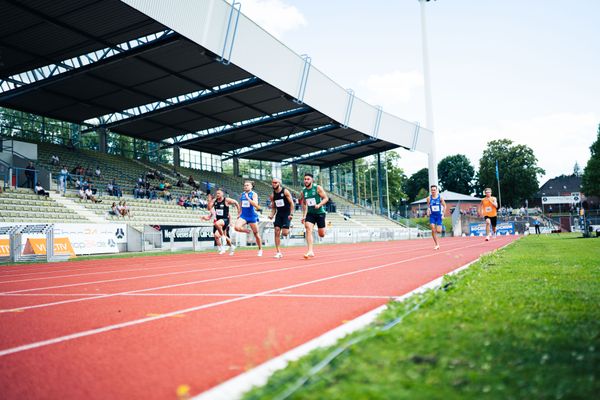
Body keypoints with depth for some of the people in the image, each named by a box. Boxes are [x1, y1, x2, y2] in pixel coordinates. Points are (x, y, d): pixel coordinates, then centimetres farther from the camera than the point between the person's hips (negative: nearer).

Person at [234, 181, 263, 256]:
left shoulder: (254, 194, -6)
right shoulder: (242, 194, 10)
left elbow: (255, 205, -21)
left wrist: (247, 197, -22)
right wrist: (240, 214, 12)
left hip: (252, 216, -4)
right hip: (243, 216, 4)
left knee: (256, 233, 5)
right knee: (237, 227, -24)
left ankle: (260, 249, 23)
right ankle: (247, 231, 8)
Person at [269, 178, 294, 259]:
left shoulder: (285, 191, -8)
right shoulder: (273, 195, 8)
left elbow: (291, 203, -9)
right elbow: (273, 207, 14)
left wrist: (291, 214, -18)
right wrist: (272, 215, -3)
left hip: (287, 213, -5)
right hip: (279, 214, 5)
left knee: (284, 233, -14)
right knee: (277, 232, -7)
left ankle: (288, 231, 27)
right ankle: (278, 252, -4)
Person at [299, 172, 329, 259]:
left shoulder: (318, 188, -8)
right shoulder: (303, 191, 4)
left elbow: (326, 198, -7)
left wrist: (319, 205, -24)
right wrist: (304, 216, 15)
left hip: (320, 213, -3)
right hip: (310, 213, 3)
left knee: (321, 235, 3)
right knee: (308, 230, -19)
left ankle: (324, 230, 42)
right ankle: (310, 251, -20)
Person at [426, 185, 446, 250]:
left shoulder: (440, 197, -6)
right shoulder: (429, 198, -3)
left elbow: (444, 206, 2)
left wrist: (443, 214, -5)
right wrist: (428, 211, -9)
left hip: (439, 215, -1)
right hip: (432, 215, 1)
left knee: (438, 231, -6)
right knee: (433, 230, -10)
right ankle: (437, 244, 1)